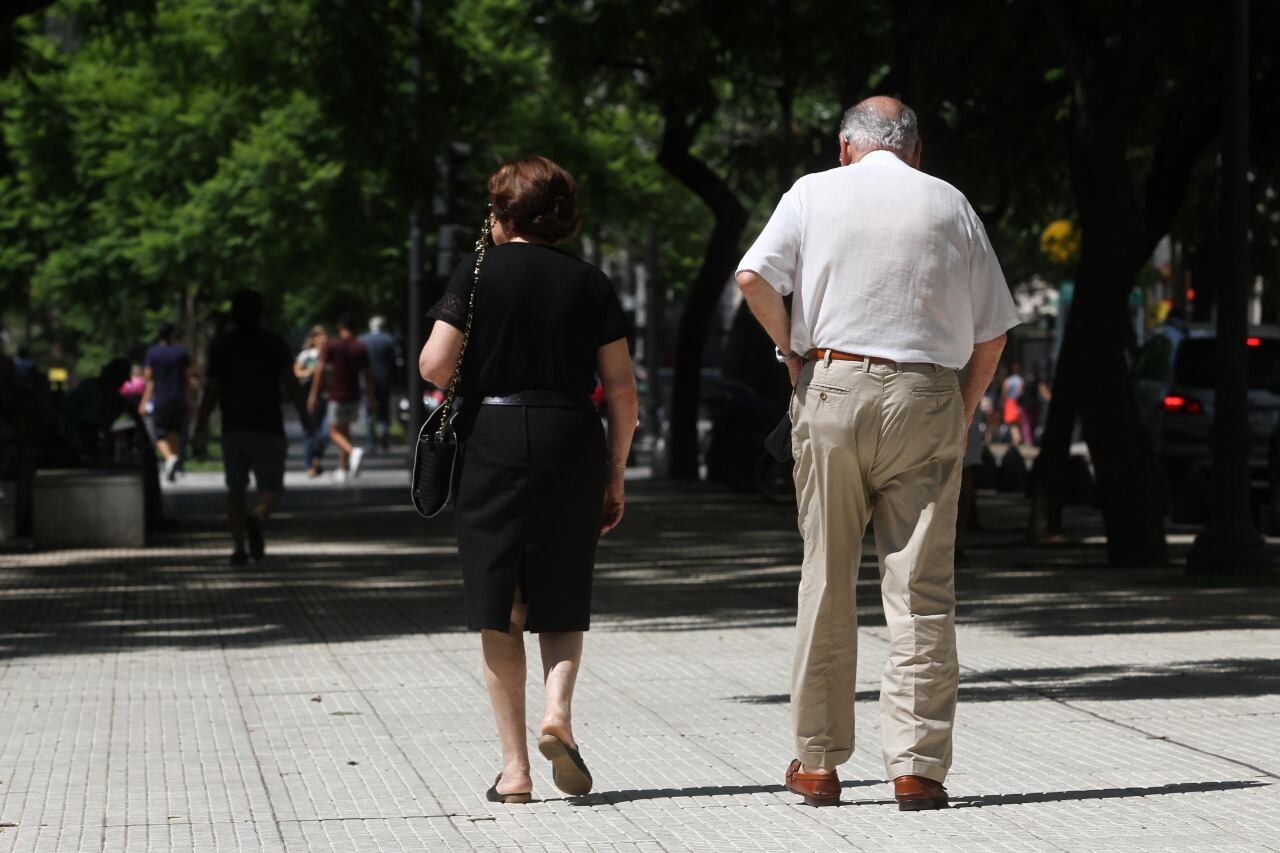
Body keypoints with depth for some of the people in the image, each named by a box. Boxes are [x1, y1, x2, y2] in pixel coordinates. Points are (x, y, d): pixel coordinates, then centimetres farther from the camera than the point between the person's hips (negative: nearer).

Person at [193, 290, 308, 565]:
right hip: (268, 429, -1)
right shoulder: (275, 345, 3)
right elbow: (291, 385, -6)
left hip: (233, 429, 1)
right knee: (270, 489, 4)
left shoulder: (221, 345, 4)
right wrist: (305, 419, -3)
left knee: (235, 491, 10)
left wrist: (200, 428, 5)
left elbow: (212, 390, 0)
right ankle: (256, 519, -28)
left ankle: (238, 546, -2)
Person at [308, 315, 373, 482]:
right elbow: (368, 375, 4)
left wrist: (314, 395, -8)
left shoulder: (331, 346, -7)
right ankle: (342, 469, 18)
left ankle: (353, 451, -25)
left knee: (334, 432, 3)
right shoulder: (360, 348, 3)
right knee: (345, 430, 17)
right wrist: (371, 399, 11)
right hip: (354, 396, 4)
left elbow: (320, 369, -12)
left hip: (337, 396, -4)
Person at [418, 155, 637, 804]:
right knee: (562, 604, 15)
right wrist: (615, 475, 11)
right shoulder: (589, 283, 6)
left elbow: (434, 366, -9)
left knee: (499, 612, 5)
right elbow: (622, 391, 3)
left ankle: (513, 766, 2)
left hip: (492, 442, -1)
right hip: (572, 446, 1)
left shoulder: (478, 274, 0)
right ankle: (558, 708, -12)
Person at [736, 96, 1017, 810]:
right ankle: (918, 764, -4)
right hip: (926, 401, 0)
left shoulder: (815, 193, 7)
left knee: (827, 583, 8)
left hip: (833, 389, 0)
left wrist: (794, 351, 5)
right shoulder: (951, 204, 10)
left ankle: (818, 761, 12)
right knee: (922, 590, 0)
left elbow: (754, 277, -8)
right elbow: (992, 332, 9)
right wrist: (962, 415, 17)